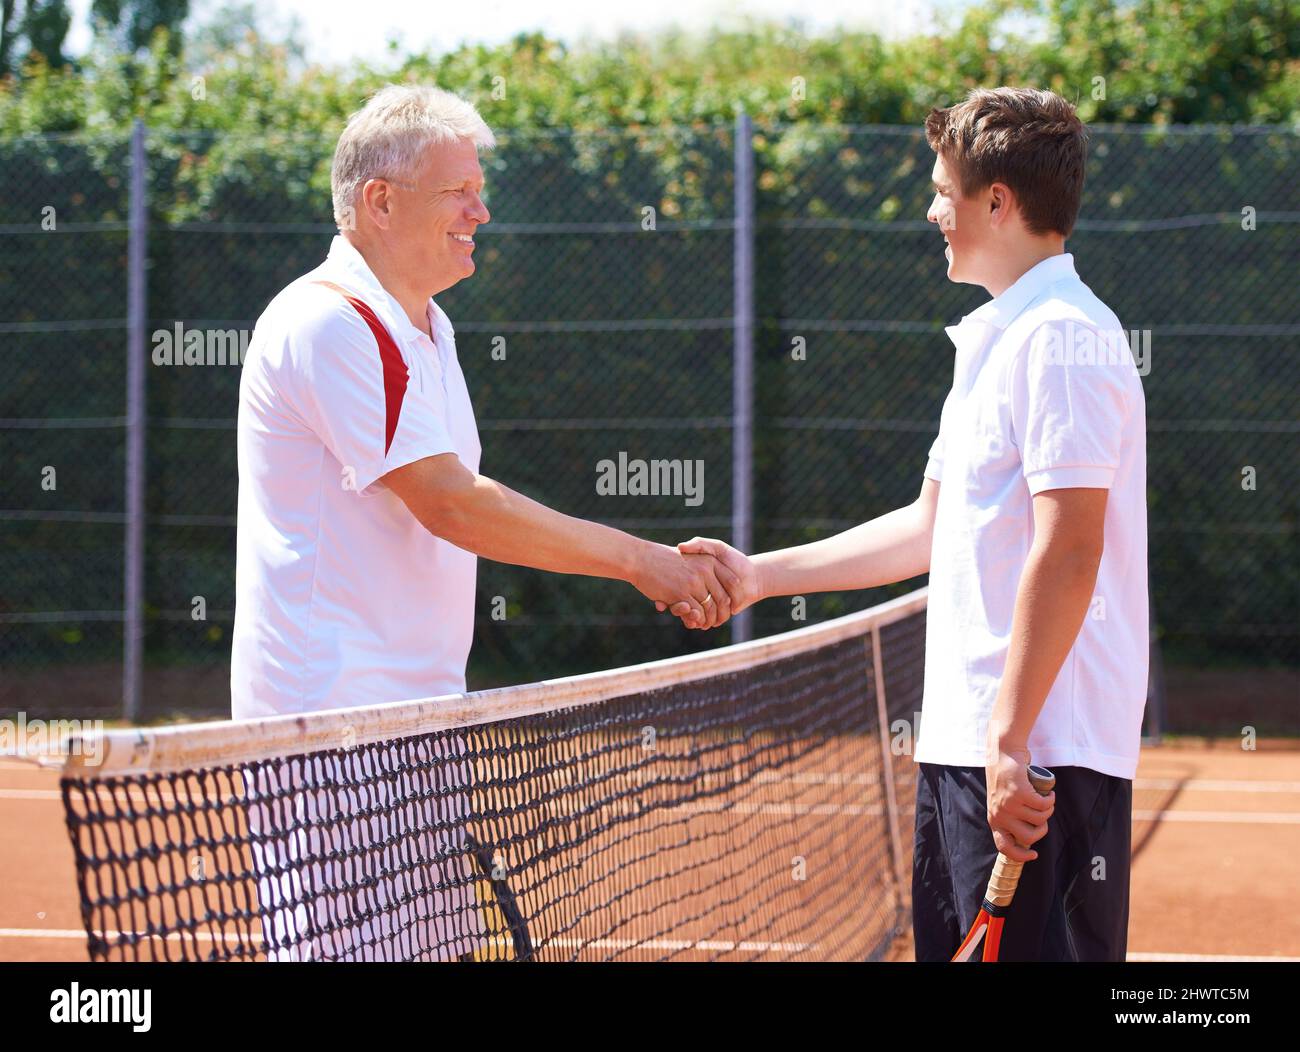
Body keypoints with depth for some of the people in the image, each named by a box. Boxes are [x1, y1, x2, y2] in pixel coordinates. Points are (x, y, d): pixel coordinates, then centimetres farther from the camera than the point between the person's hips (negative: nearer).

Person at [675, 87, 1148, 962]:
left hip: (1038, 760, -10)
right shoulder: (994, 340, 20)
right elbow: (931, 529, 27)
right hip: (963, 747, 10)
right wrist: (760, 575, 27)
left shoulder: (1062, 338, -13)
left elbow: (1067, 553, -21)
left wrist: (1011, 742, -23)